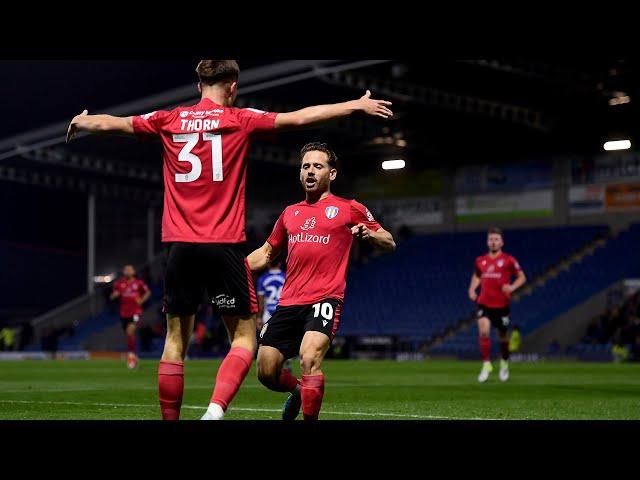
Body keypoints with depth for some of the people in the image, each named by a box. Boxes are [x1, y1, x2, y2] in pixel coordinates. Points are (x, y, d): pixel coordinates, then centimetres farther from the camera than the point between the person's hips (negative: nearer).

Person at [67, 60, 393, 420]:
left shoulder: (168, 120, 9)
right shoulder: (241, 120, 1)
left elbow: (108, 123, 19)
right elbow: (300, 118, -4)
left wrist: (80, 122, 40)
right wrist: (357, 105, 4)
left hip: (180, 245, 3)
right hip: (224, 245, -3)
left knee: (176, 339, 12)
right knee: (244, 336, 4)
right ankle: (216, 408, -19)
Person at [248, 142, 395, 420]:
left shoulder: (349, 209, 7)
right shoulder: (290, 213, 20)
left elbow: (389, 243, 12)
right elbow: (266, 253, 31)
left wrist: (369, 233, -10)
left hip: (325, 299, -5)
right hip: (288, 303, 5)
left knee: (309, 357, -29)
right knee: (266, 373, 0)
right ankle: (297, 391, 33)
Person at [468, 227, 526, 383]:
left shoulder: (508, 260, -4)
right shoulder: (480, 261, 6)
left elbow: (522, 277, 2)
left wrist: (512, 287, -17)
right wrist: (472, 289, 6)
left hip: (501, 304, -1)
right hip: (484, 303, 1)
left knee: (503, 336, 11)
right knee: (483, 332, -20)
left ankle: (504, 364, 35)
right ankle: (486, 364, -8)